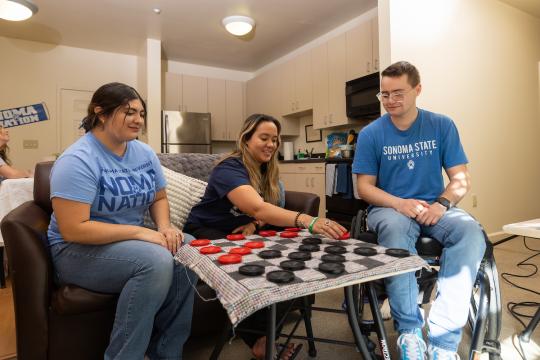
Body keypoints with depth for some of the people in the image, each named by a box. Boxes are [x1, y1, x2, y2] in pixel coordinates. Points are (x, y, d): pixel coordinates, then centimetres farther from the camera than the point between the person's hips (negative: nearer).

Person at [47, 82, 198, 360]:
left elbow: (159, 198, 11)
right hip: (78, 250, -6)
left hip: (129, 241, 7)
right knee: (156, 260, -31)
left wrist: (164, 227, -10)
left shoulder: (144, 153, 2)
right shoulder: (78, 160, -19)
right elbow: (73, 230, -24)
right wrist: (139, 232, -26)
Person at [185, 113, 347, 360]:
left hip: (239, 232, 7)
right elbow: (257, 208, -44)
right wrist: (307, 220, -58)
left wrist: (254, 225, -24)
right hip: (205, 232, -6)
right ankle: (257, 340, -19)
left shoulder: (267, 170, 1)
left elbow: (266, 209, 1)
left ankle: (262, 332, -7)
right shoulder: (229, 169, -26)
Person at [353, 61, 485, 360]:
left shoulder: (442, 126, 4)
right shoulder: (371, 134, 0)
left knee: (470, 232, -30)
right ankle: (409, 329, -18)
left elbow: (461, 179, 3)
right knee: (396, 229, -36)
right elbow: (365, 187, -1)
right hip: (390, 208, -1)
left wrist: (441, 204, -18)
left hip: (434, 207, 2)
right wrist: (400, 203, -19)